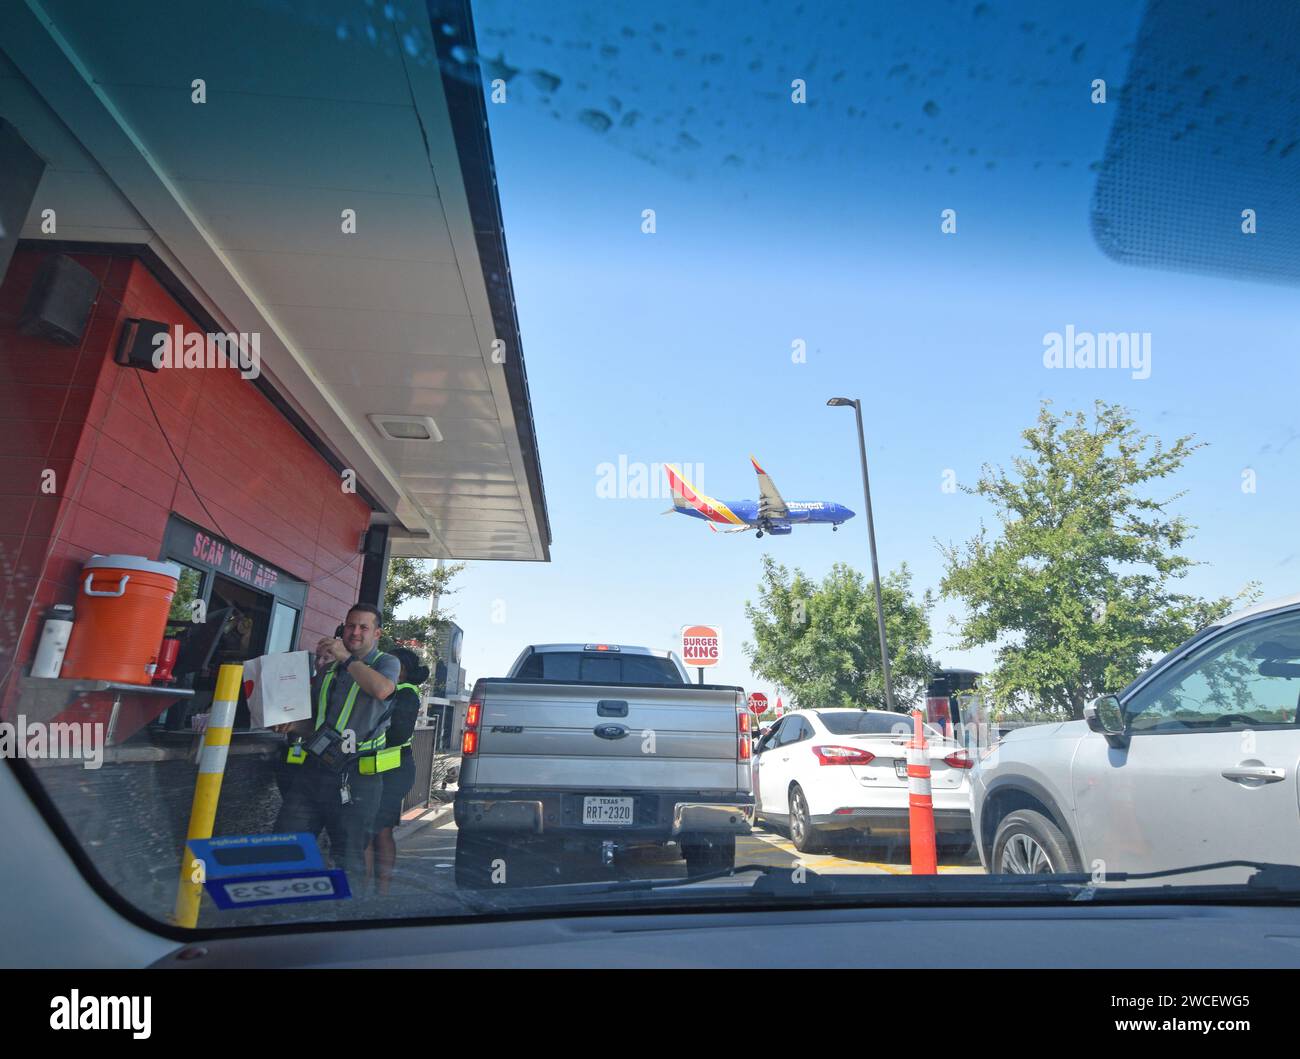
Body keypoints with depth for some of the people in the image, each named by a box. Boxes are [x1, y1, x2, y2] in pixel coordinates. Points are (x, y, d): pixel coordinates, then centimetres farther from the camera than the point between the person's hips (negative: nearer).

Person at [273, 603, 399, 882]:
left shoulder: (387, 663, 3)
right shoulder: (328, 669, 20)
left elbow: (382, 689, -22)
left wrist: (346, 657, -13)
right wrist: (294, 725, 4)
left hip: (355, 778, -5)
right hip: (313, 768, 5)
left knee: (348, 860, 4)